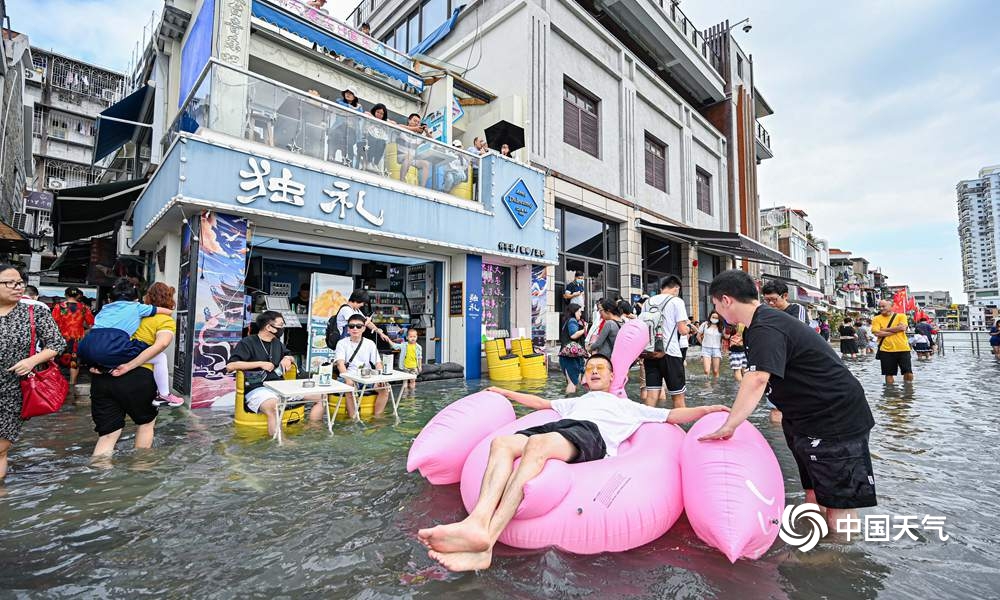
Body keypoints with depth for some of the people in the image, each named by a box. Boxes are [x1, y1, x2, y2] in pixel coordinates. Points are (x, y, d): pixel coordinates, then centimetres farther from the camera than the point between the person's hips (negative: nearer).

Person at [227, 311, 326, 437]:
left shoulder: (277, 343, 20)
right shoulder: (247, 342, 0)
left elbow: (289, 356, 37)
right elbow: (230, 366, -11)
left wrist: (287, 358, 12)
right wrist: (260, 364, -11)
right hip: (257, 389, -7)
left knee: (322, 396, -5)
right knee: (274, 407, -44)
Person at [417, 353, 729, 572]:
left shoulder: (627, 406, 37)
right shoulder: (575, 402, 47)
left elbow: (672, 415, 31)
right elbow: (541, 403, 49)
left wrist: (708, 409, 16)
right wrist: (504, 392, 51)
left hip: (591, 432, -4)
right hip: (557, 427, 5)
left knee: (537, 443, -39)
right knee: (502, 442, -28)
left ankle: (487, 537, -50)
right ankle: (477, 523, -49)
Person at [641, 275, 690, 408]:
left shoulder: (648, 302, 10)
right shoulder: (676, 301, -4)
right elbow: (682, 330, -8)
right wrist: (687, 327, 12)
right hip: (670, 352, -4)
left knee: (651, 395, 4)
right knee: (678, 395, 10)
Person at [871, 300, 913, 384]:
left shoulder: (901, 316, 4)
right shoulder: (876, 319, 3)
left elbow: (902, 327, -13)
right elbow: (877, 333, -9)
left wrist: (885, 329, -11)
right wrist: (896, 330, -10)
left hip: (903, 349, 0)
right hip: (886, 350, 0)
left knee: (908, 373, 6)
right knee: (889, 374, 6)